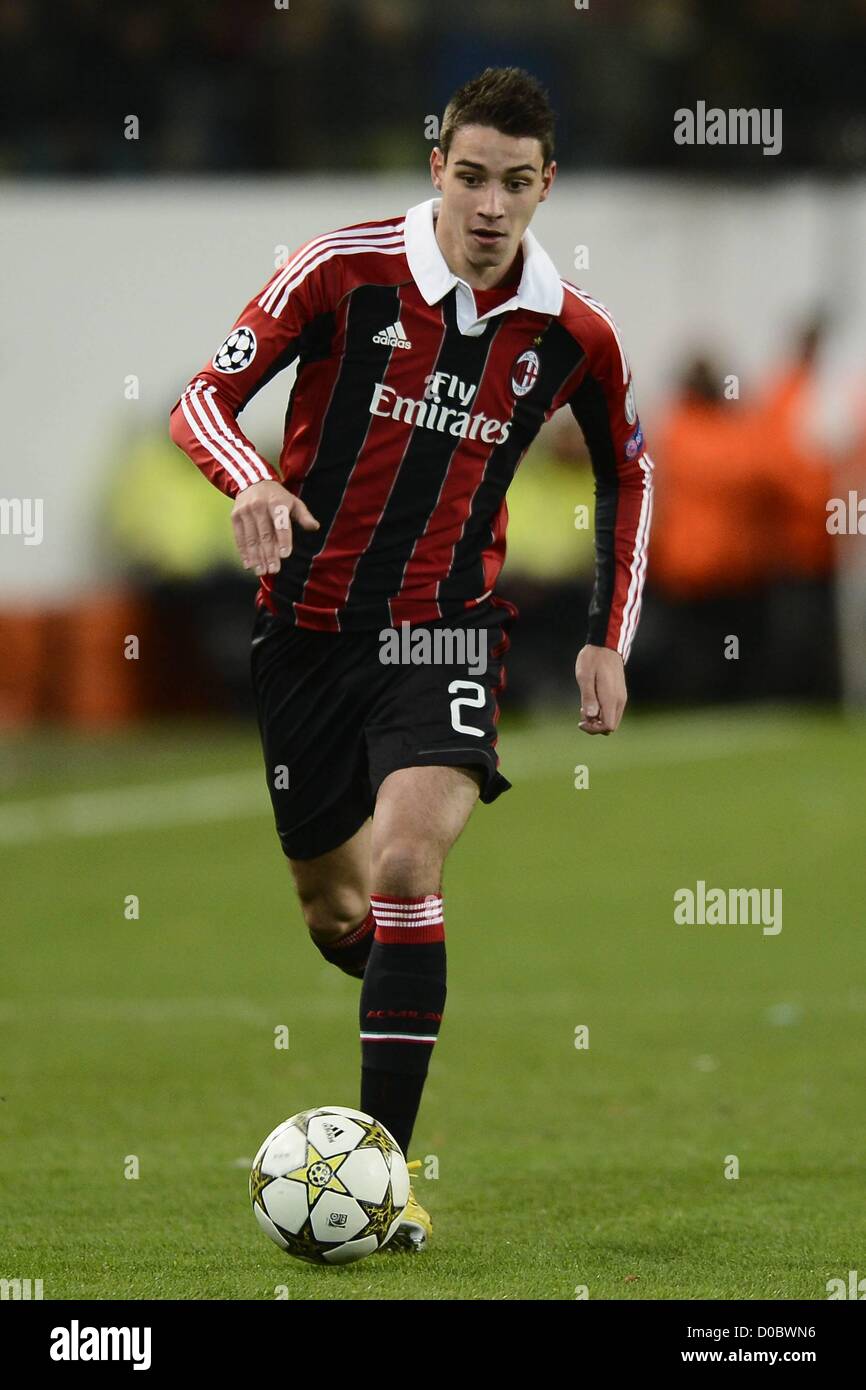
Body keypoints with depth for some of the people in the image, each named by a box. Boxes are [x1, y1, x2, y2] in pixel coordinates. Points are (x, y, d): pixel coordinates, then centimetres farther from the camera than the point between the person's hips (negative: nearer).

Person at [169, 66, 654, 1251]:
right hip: (306, 622, 1)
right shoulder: (347, 271, -11)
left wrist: (611, 641, 11)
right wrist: (252, 482, -34)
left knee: (407, 862, -25)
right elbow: (204, 397, -12)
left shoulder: (575, 334, -4)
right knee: (333, 907, 10)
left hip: (443, 630, -1)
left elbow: (628, 473, 16)